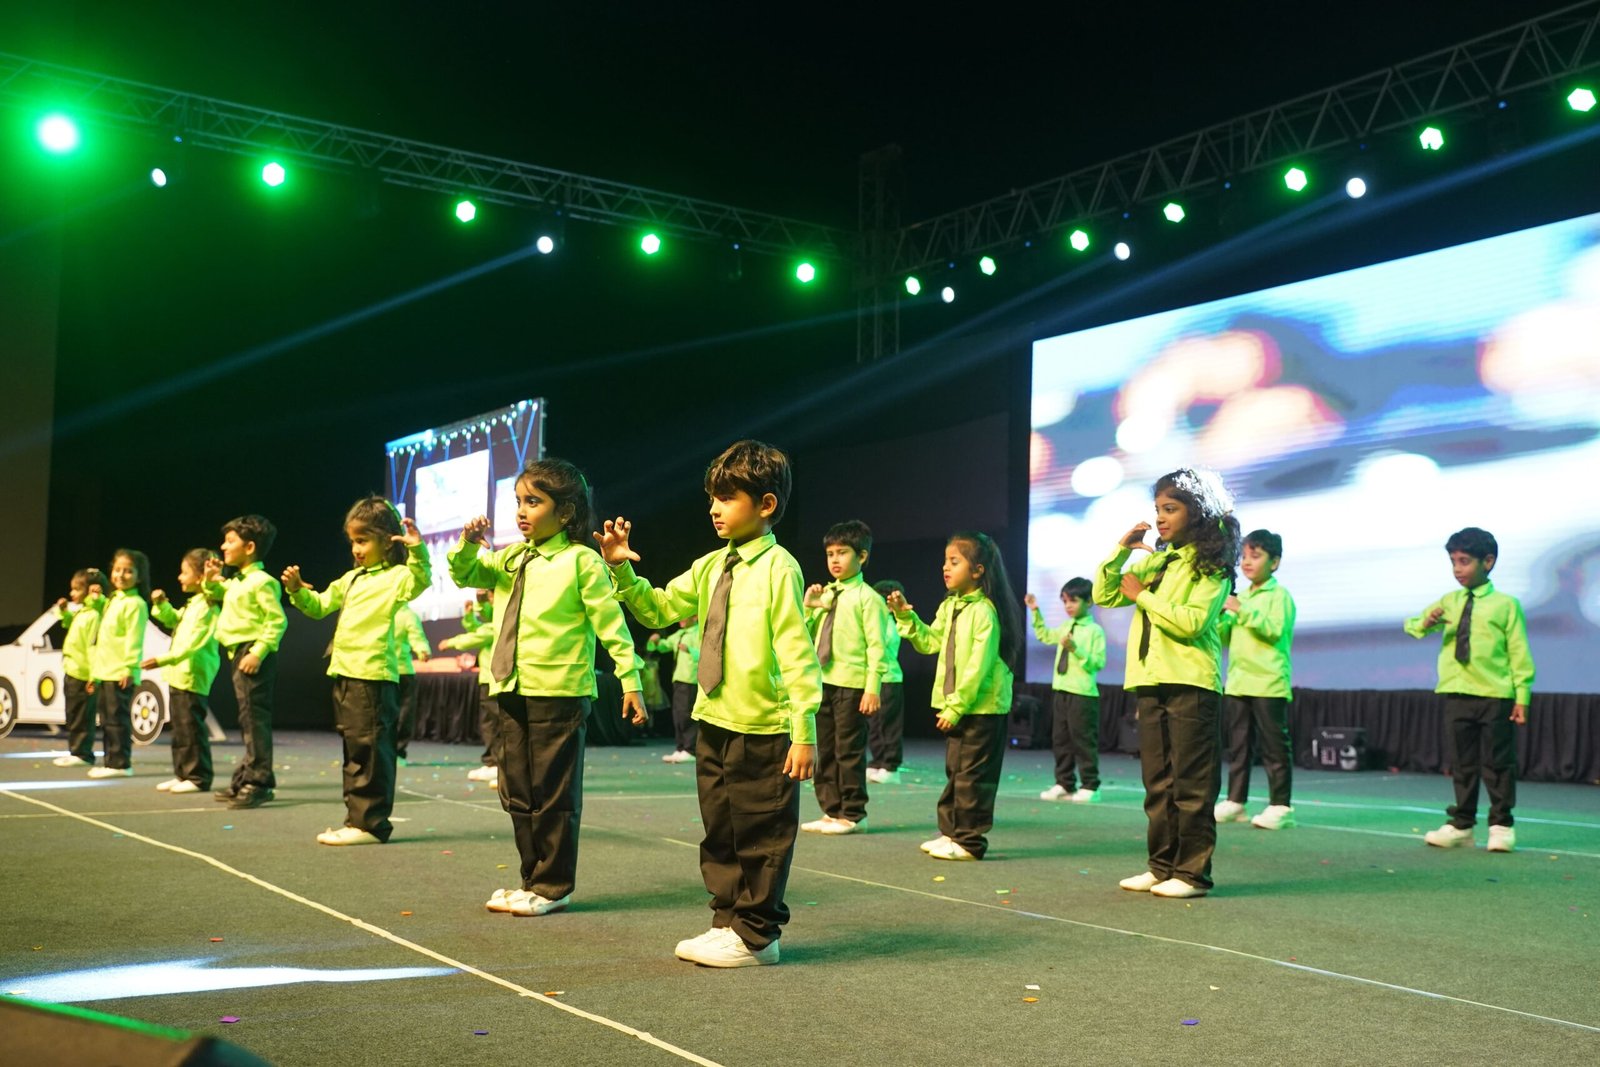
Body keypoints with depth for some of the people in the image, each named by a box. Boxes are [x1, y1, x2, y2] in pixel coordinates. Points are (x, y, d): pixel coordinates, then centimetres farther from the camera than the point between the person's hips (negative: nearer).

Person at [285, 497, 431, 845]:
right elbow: (319, 606, 27)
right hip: (344, 673, 9)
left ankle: (371, 823, -2)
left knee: (370, 749, -7)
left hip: (374, 676, -9)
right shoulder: (351, 579, 19)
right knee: (354, 750, 14)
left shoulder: (395, 577, -6)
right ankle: (356, 818, 22)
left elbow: (422, 579, -27)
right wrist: (298, 590, 10)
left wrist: (417, 549, -42)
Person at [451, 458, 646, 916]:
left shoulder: (581, 561, -8)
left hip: (559, 694, -7)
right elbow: (464, 575, 21)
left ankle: (552, 887, 12)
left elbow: (611, 622, -8)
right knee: (517, 793, 13)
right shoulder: (510, 559, 12)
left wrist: (630, 680, -12)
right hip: (511, 691, 7)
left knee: (553, 793, 1)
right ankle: (533, 880, 25)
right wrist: (468, 544, 0)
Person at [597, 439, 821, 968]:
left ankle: (755, 935, 16)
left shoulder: (778, 568, -13)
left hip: (763, 729, -8)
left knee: (760, 836, 4)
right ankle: (728, 922, 30)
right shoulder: (710, 567, 9)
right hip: (714, 724, 8)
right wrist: (621, 570, 1)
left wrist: (805, 732, -18)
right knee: (719, 833, 17)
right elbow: (657, 608, 17)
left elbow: (798, 653, -16)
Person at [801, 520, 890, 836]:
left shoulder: (867, 598, -6)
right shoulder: (824, 596, 13)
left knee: (849, 751, -1)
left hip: (852, 685, -7)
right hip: (823, 682, 7)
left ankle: (852, 815, 8)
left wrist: (872, 689, -16)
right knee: (826, 750, 11)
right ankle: (831, 811, 20)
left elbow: (877, 646, -10)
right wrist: (807, 608, -1)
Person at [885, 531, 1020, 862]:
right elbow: (929, 642, 14)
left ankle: (969, 841, 6)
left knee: (972, 775, -2)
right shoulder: (949, 606, 9)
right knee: (954, 770, 15)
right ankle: (951, 832, 25)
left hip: (983, 706, -9)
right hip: (955, 705, 9)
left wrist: (957, 706, -19)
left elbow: (978, 665, -20)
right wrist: (905, 617, 3)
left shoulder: (984, 610, -18)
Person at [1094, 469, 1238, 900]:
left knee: (1191, 783, -2)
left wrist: (1143, 596, -11)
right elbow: (1104, 595, 13)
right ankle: (1162, 866, 18)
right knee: (1158, 783, 11)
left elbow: (1193, 621, -19)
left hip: (1190, 685, -7)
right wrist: (1121, 550, 1)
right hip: (1150, 682, 7)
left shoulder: (1211, 566, -5)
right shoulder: (1155, 561, 16)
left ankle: (1193, 872, 3)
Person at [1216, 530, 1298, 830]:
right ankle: (1235, 800, 14)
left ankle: (1280, 805, 1)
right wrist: (1220, 616, -3)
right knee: (1238, 746, 9)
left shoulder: (1279, 595, -3)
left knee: (1274, 746, -3)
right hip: (1237, 683, 7)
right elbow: (1224, 638, 15)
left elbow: (1275, 630, -17)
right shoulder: (1240, 597, 17)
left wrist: (1242, 611, -22)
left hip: (1269, 684, -7)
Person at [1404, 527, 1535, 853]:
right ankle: (1461, 825, 19)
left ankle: (1501, 825, 14)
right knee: (1461, 764, 10)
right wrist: (1425, 623, -13)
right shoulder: (1449, 602, 10)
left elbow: (1519, 653, -2)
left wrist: (1522, 697, -6)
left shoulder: (1505, 605, -2)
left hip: (1496, 696, -4)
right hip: (1457, 695, 4)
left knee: (1498, 764, 2)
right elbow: (1412, 625, 10)